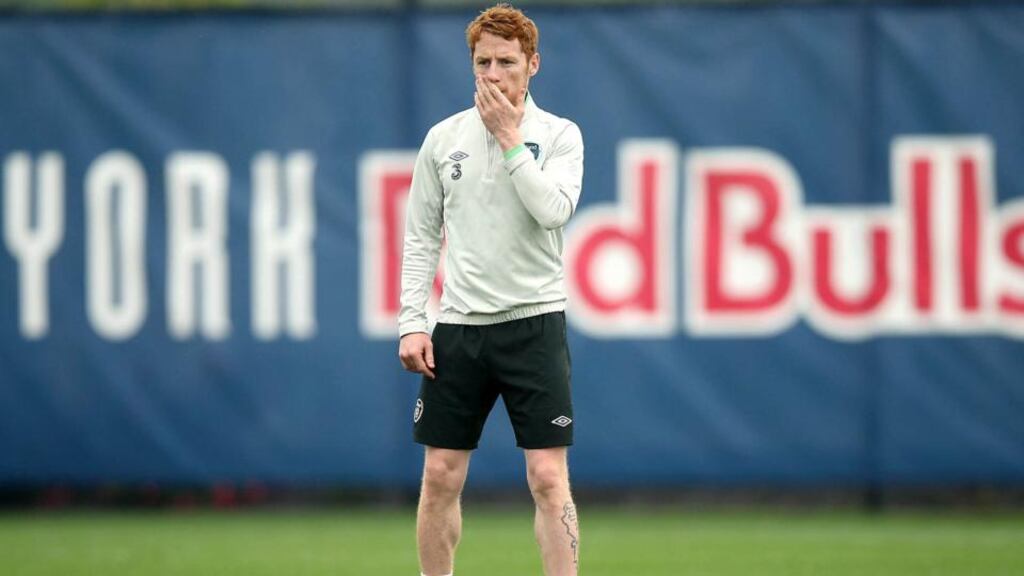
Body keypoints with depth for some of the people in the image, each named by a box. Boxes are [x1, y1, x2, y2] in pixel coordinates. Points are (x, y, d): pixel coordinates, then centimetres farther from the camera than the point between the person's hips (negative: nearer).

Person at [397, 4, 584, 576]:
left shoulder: (560, 135, 1)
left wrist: (509, 138, -13)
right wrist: (412, 324, 1)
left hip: (534, 322, -3)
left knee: (549, 478, -8)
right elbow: (421, 237, 10)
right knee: (441, 478, 4)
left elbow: (553, 209, -17)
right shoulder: (444, 138, 9)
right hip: (458, 327, 3)